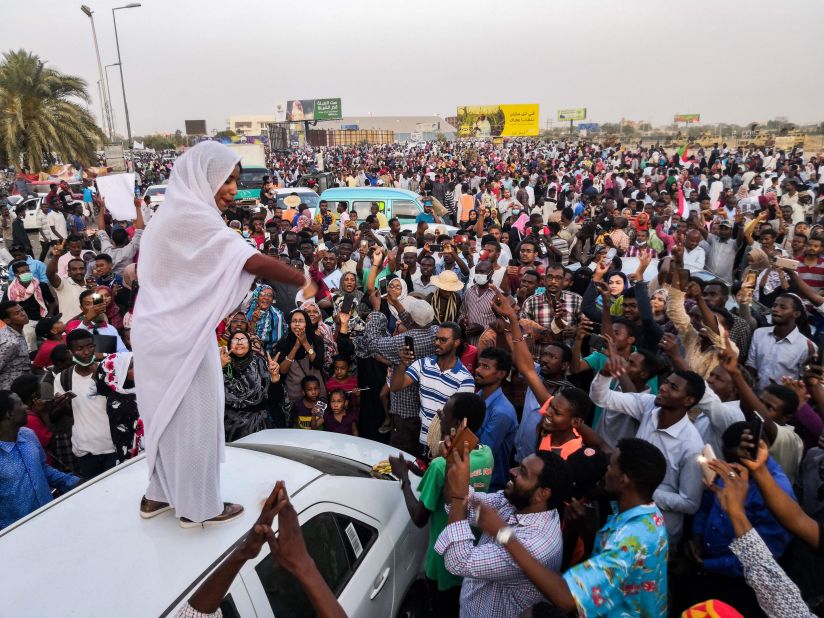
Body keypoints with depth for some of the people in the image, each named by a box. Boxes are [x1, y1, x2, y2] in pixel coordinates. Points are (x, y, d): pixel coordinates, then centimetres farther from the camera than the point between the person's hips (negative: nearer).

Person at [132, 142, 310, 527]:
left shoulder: (177, 212, 13)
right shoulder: (192, 216, -20)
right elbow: (252, 261, -28)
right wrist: (305, 281, -21)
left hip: (166, 330, 10)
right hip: (179, 336, -10)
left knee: (170, 415, 19)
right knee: (192, 417, 3)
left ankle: (160, 494, 34)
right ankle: (198, 506, 18)